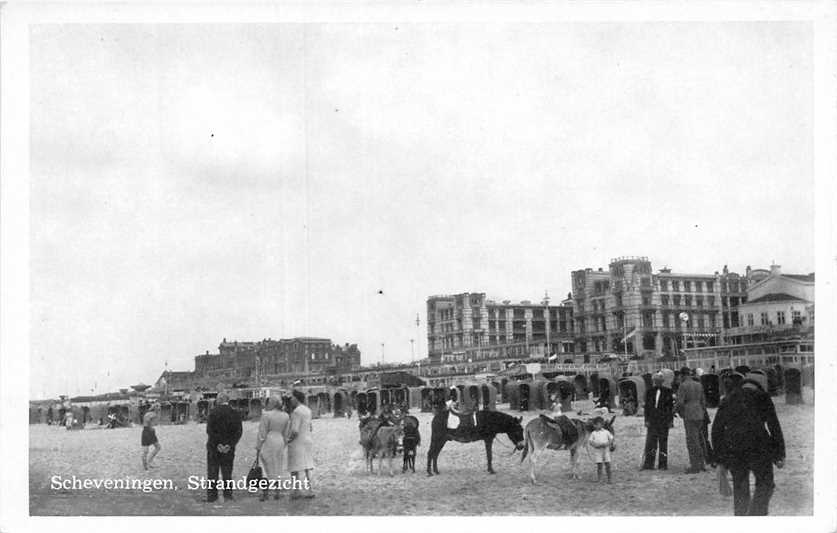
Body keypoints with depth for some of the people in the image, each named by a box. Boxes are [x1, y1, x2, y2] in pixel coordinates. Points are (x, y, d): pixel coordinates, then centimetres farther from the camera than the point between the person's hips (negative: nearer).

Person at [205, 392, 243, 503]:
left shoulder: (213, 412, -7)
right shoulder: (235, 414, 1)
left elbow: (209, 430, -14)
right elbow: (238, 432, -4)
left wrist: (217, 445, -13)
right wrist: (230, 445, -8)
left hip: (214, 447, -2)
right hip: (229, 448, 2)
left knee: (212, 472, 6)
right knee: (227, 471, 11)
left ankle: (211, 496, 6)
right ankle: (228, 495, 9)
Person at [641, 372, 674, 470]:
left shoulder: (667, 391, 3)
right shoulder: (650, 391, 7)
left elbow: (671, 406, 3)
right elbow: (647, 406, 7)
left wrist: (671, 420, -2)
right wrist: (646, 420, 1)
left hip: (663, 420, -1)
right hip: (652, 420, 1)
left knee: (663, 442, 3)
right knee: (650, 441, -1)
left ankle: (663, 464, 6)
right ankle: (648, 464, 0)